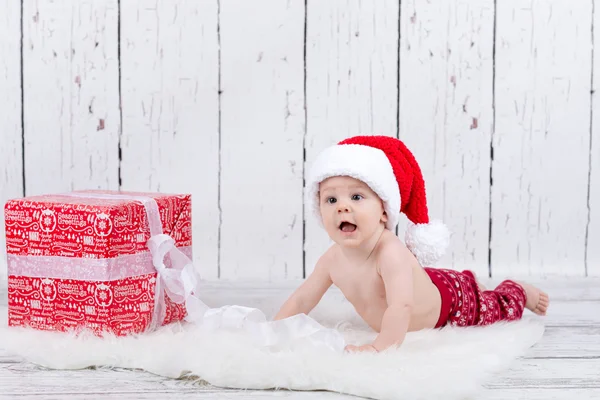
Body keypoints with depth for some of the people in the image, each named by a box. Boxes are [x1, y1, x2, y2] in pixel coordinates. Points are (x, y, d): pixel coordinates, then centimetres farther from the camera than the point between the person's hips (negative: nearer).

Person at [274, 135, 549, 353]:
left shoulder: (391, 254, -47)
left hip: (452, 302, -6)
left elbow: (401, 307, -60)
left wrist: (379, 347, -71)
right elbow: (302, 300, -15)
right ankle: (467, 278, 62)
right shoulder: (333, 259, -25)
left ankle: (519, 291, 49)